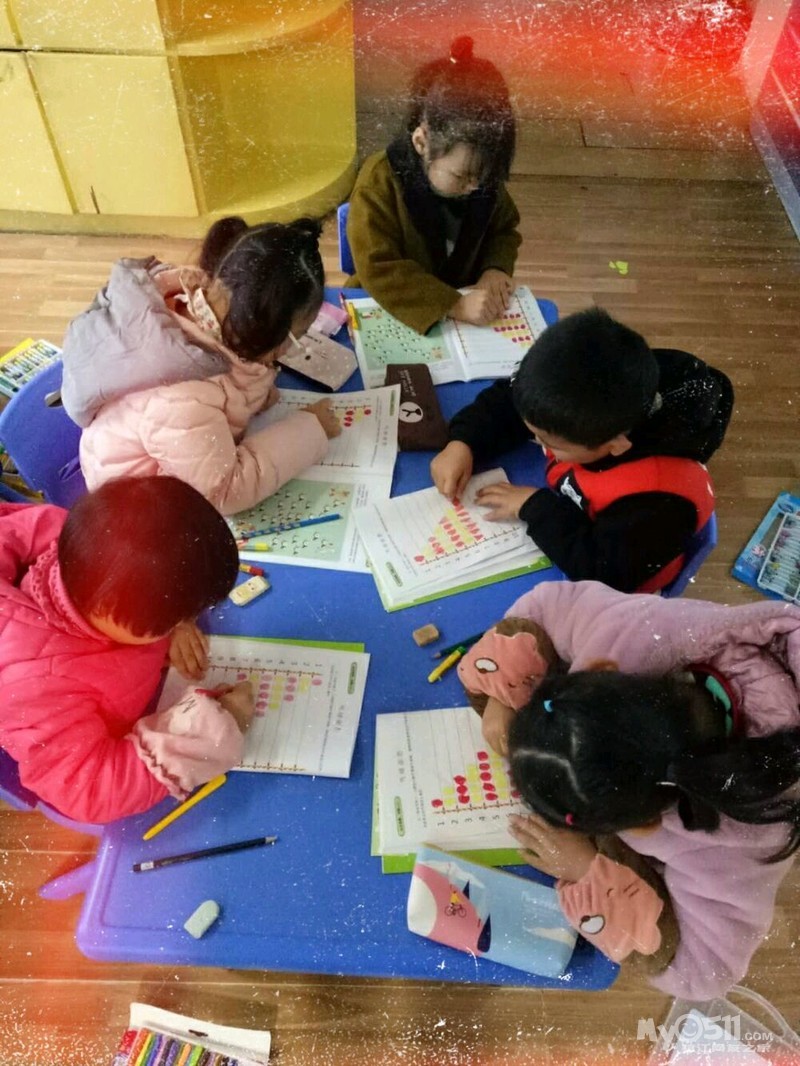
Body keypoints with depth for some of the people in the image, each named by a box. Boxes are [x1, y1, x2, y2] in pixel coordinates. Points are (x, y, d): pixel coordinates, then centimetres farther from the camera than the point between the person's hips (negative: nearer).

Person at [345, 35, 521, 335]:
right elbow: (378, 270, -29)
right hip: (389, 313, -2)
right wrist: (454, 305, -36)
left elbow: (504, 230, 10)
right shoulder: (379, 183, -22)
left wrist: (495, 268, -13)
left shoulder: (482, 175, -6)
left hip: (467, 305, 2)